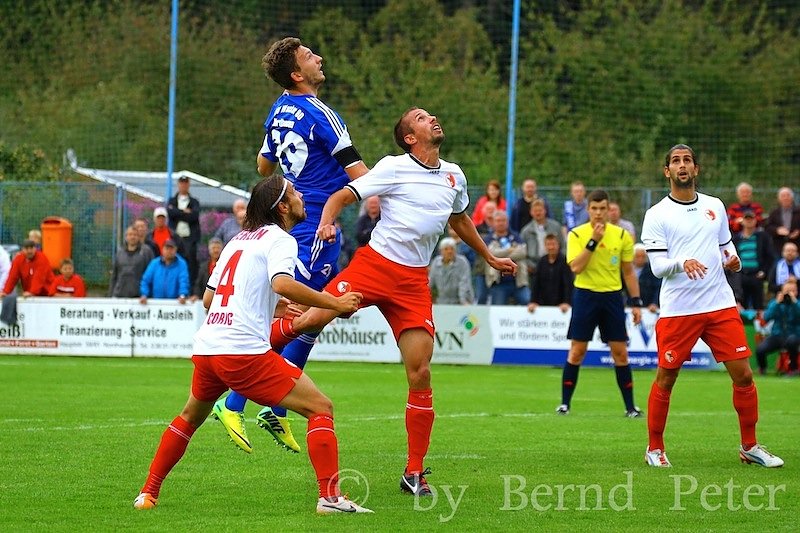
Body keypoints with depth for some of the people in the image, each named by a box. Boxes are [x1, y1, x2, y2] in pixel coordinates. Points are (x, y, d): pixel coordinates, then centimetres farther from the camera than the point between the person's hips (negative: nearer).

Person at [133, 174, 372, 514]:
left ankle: (148, 493, 32)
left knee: (190, 417, 32)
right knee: (320, 408, -4)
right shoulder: (280, 239, -1)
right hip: (244, 350, -8)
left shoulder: (238, 240, 23)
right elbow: (282, 283, -23)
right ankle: (330, 496, -15)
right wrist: (335, 303, -16)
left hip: (205, 346, 8)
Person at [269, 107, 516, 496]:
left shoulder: (454, 176, 14)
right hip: (375, 263, -4)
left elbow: (459, 220, 33)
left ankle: (414, 473, 3)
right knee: (311, 319, -23)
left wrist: (489, 258, 42)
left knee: (420, 373, -5)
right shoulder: (394, 168, -2)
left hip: (413, 282, 4)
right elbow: (341, 196, -5)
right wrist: (326, 223, -26)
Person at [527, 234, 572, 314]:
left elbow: (568, 284, -14)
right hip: (544, 303, 4)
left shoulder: (564, 261, -7)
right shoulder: (541, 261, 6)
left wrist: (566, 302, -24)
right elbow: (536, 283, 4)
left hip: (559, 304, -4)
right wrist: (533, 302, -6)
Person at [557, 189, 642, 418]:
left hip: (612, 296, 1)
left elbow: (628, 272, 10)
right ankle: (565, 403, 8)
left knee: (620, 352, 0)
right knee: (577, 351, -1)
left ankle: (630, 406, 6)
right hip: (585, 295, -1)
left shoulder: (622, 236, 3)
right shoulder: (577, 234, -3)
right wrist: (593, 241, -19)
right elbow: (575, 267, -15)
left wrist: (636, 302, 4)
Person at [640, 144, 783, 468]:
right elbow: (657, 266, -8)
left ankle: (749, 447, 12)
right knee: (665, 379, 1)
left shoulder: (715, 207, 12)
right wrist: (682, 263, -27)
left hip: (721, 306, 3)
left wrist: (733, 261, 0)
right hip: (677, 310, -3)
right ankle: (655, 448, 16)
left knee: (743, 375, -1)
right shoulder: (656, 215, -1)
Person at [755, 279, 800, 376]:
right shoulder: (775, 302, 3)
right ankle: (762, 367, 12)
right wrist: (777, 302, -17)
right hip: (777, 335, 2)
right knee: (760, 349, -25)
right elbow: (766, 317, -11)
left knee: (791, 340, -39)